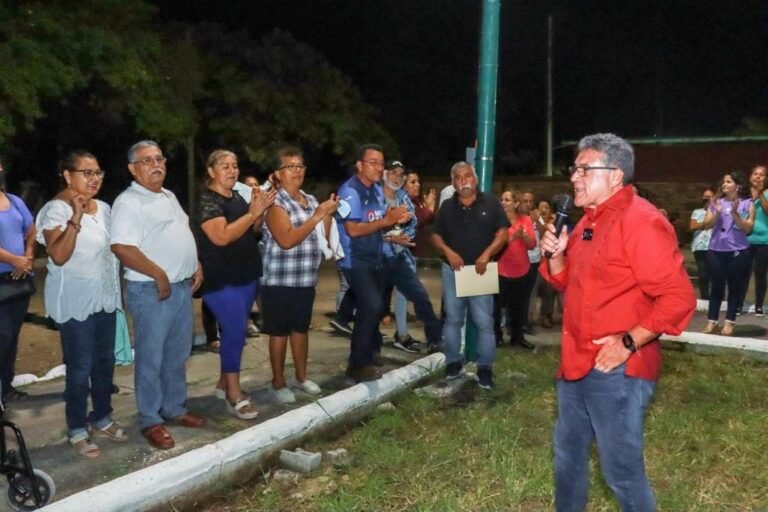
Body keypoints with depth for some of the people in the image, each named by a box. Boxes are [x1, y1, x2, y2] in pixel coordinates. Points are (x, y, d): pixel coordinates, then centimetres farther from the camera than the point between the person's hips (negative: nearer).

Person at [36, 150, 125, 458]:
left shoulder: (103, 208, 8)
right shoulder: (57, 209, -14)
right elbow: (58, 256, -25)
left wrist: (119, 287, 17)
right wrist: (76, 217, -30)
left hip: (105, 297, 7)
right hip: (75, 301, -7)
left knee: (105, 361, 14)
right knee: (80, 367, -1)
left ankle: (102, 419, 30)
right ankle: (77, 430, 15)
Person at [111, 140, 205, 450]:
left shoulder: (169, 197, 15)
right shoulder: (129, 202, -13)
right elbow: (122, 247, -23)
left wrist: (196, 266, 11)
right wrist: (159, 275, -20)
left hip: (182, 287, 8)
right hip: (152, 291, -8)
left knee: (177, 355, 16)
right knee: (151, 358, 2)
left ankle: (175, 408, 30)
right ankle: (150, 421, 13)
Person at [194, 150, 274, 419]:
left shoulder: (238, 197, 12)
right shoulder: (207, 200, -13)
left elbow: (251, 231, 16)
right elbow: (222, 236, -25)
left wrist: (261, 211, -2)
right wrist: (252, 213, -22)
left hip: (246, 275, 8)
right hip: (222, 279, -8)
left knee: (234, 330, 13)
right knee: (235, 332, -11)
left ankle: (224, 383, 25)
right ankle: (234, 394, -3)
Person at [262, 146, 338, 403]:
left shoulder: (311, 200, 11)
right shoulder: (275, 202, -11)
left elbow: (323, 238, 14)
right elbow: (286, 240, -23)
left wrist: (328, 214, -3)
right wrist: (317, 216, -22)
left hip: (307, 279, 7)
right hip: (280, 280, -7)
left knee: (301, 328, 17)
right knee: (280, 331, 4)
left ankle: (301, 376, 32)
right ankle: (278, 383, 17)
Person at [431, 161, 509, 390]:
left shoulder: (490, 203, 1)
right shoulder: (447, 207, 9)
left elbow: (502, 233, -3)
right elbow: (436, 236, 9)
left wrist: (487, 254, -16)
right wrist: (448, 252, -11)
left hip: (480, 270, -2)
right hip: (453, 270, 3)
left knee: (484, 322, -1)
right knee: (453, 319, 9)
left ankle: (485, 368, 9)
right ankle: (453, 363, 22)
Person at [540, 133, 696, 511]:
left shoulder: (641, 221, -18)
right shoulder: (589, 222, 11)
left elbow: (678, 299, -22)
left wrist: (629, 342, -22)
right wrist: (556, 254, 0)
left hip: (615, 370, -9)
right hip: (577, 364, 9)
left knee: (621, 471, 2)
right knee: (567, 454, 22)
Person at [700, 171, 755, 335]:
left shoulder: (747, 204, 1)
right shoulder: (716, 202, 7)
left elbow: (748, 228, -7)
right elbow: (706, 225, 1)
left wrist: (735, 213, -18)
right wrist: (716, 213, -15)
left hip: (738, 251, -2)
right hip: (716, 251, 2)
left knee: (735, 286, 5)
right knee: (717, 285, 6)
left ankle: (729, 322, 11)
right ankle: (711, 321, 11)